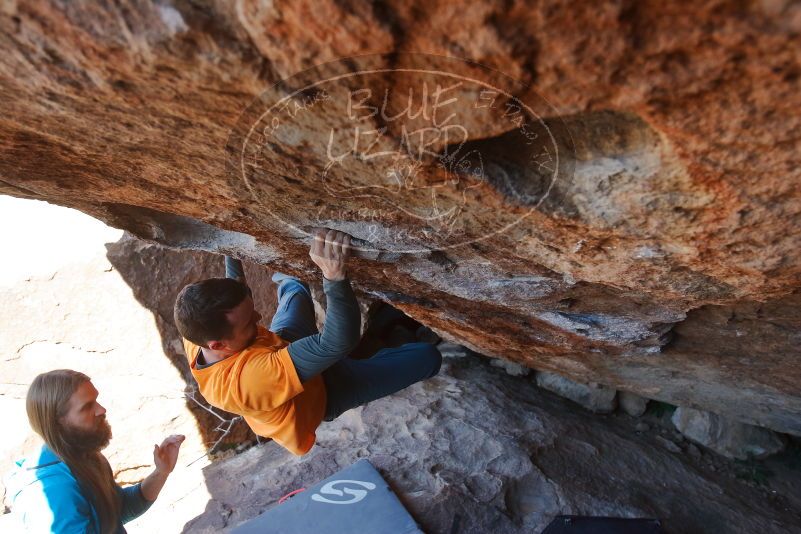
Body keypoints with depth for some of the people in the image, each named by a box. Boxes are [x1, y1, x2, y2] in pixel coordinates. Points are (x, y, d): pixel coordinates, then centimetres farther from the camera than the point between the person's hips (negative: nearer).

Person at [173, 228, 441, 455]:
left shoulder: (198, 333, -23)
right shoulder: (251, 377, -48)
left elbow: (234, 292, -1)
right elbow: (339, 342, -53)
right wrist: (335, 276, -63)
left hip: (280, 351, 7)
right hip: (321, 392, -6)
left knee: (293, 287, 27)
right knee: (428, 357, -8)